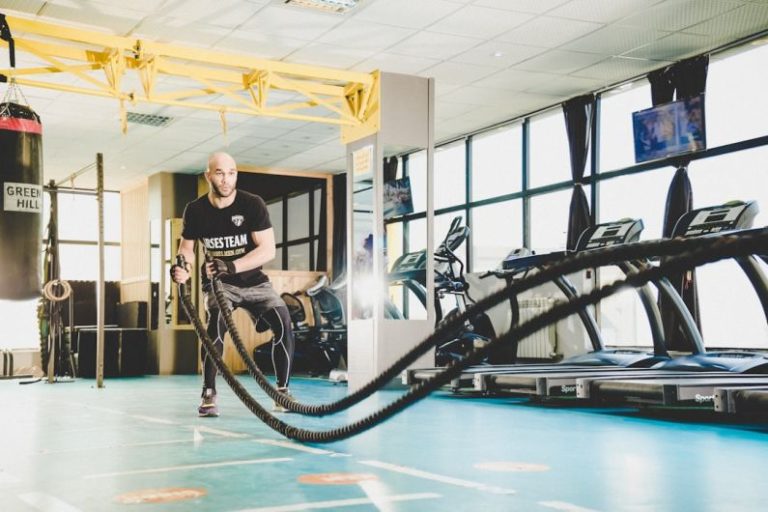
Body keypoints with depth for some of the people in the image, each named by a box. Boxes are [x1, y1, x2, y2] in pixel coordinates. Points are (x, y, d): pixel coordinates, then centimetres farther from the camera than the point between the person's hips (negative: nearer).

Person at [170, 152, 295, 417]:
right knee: (217, 323, -29)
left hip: (253, 280, 0)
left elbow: (268, 249, -21)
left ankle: (282, 391, -1)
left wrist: (231, 266, -34)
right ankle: (209, 394, -18)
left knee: (284, 324, -18)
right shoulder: (195, 210, -9)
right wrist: (183, 267, -19)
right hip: (219, 282, 0)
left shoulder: (252, 204, -16)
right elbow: (187, 246, 5)